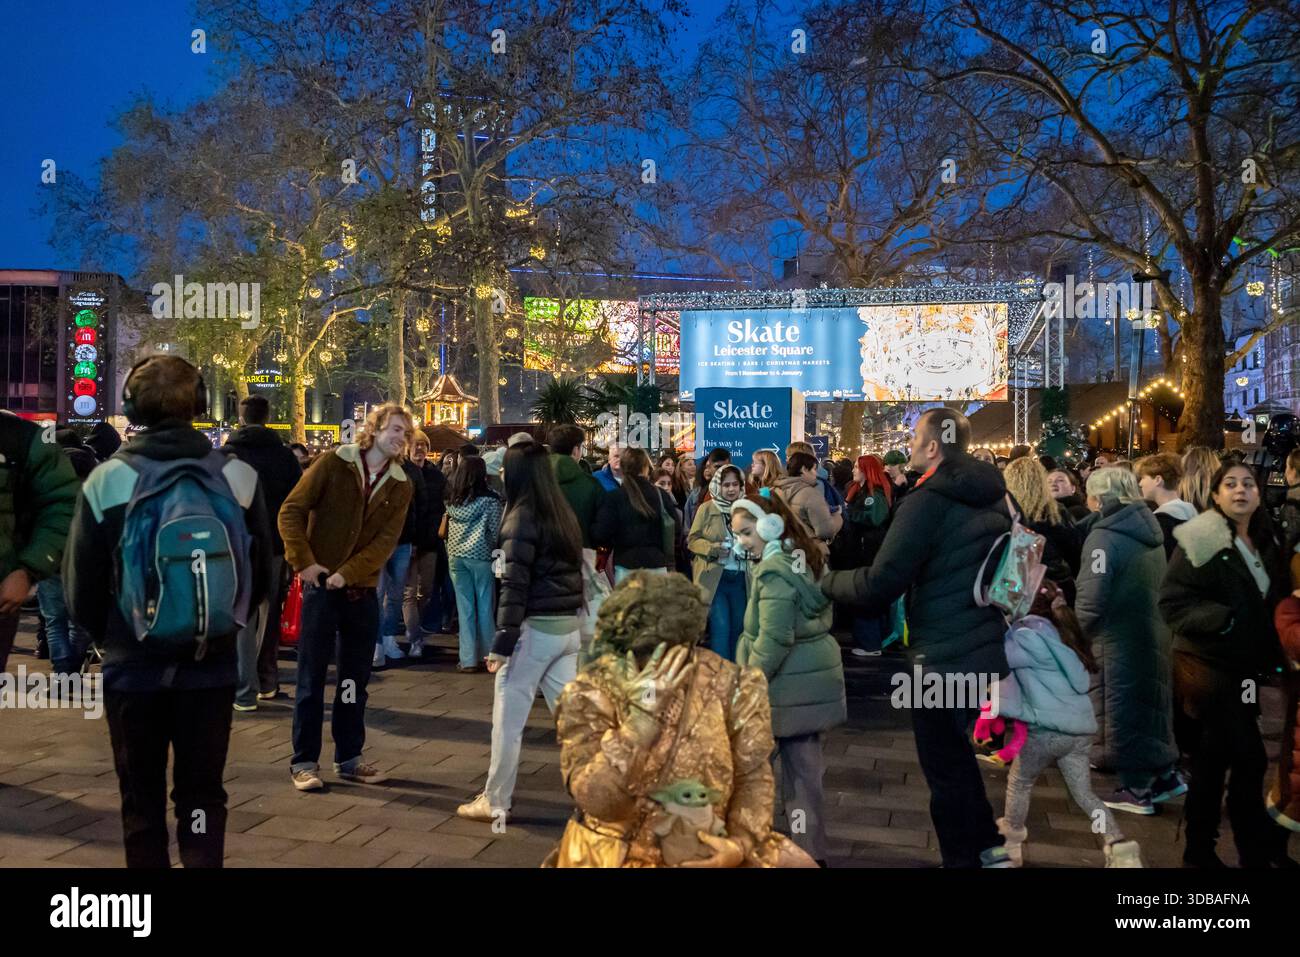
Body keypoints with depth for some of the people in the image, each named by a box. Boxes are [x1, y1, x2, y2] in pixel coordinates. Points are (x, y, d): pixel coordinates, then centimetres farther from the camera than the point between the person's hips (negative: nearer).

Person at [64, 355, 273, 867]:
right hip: (212, 664, 1)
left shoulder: (107, 480, -9)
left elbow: (79, 584, -3)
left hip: (133, 664, -1)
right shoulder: (239, 476, -5)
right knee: (202, 794, 13)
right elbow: (261, 574, 3)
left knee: (142, 797, 15)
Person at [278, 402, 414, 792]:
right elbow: (291, 511, -6)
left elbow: (386, 541, -4)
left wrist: (347, 573, -16)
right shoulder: (335, 463, -4)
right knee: (312, 676, 2)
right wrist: (304, 562, -13)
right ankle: (303, 761, 13)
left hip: (362, 589, 4)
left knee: (355, 680, 12)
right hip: (320, 585, -4)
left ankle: (349, 758, 24)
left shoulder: (401, 486, 5)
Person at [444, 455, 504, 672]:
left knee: (464, 608, 5)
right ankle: (487, 656, 12)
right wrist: (497, 548, 9)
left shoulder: (452, 499, 6)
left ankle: (468, 659, 6)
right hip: (481, 556, -4)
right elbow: (496, 532, -6)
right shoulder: (489, 499, -7)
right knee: (485, 607, 5)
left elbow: (447, 527, 12)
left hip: (455, 556, 4)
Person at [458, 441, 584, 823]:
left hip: (535, 628, -7)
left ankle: (495, 803, 15)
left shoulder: (522, 518, -11)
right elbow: (573, 572, 11)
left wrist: (502, 644, -15)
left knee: (508, 719, 5)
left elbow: (515, 585, -16)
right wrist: (571, 616, 13)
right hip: (569, 628, 7)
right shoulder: (564, 513, 12)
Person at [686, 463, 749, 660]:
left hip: (740, 578, 4)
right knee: (720, 627, -9)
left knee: (738, 628, 10)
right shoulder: (706, 509, -1)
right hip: (714, 578, -3)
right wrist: (712, 548, -19)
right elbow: (692, 540, -1)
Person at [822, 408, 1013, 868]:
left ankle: (963, 858, 20)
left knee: (945, 767, 7)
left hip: (943, 657, -9)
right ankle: (988, 846, 34)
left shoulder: (927, 502, -20)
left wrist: (828, 581, -6)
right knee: (956, 749, 26)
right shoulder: (992, 495, 6)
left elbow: (877, 586, -22)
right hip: (985, 646, 9)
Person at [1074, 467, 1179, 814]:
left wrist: (1086, 629, -5)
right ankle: (1164, 775, 28)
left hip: (1120, 639, -8)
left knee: (1123, 710, 5)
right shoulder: (1149, 527, 5)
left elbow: (1090, 599, -24)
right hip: (1154, 634, 8)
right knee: (1148, 702, 20)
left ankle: (1136, 790, 14)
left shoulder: (1103, 537, -20)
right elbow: (1159, 585, 10)